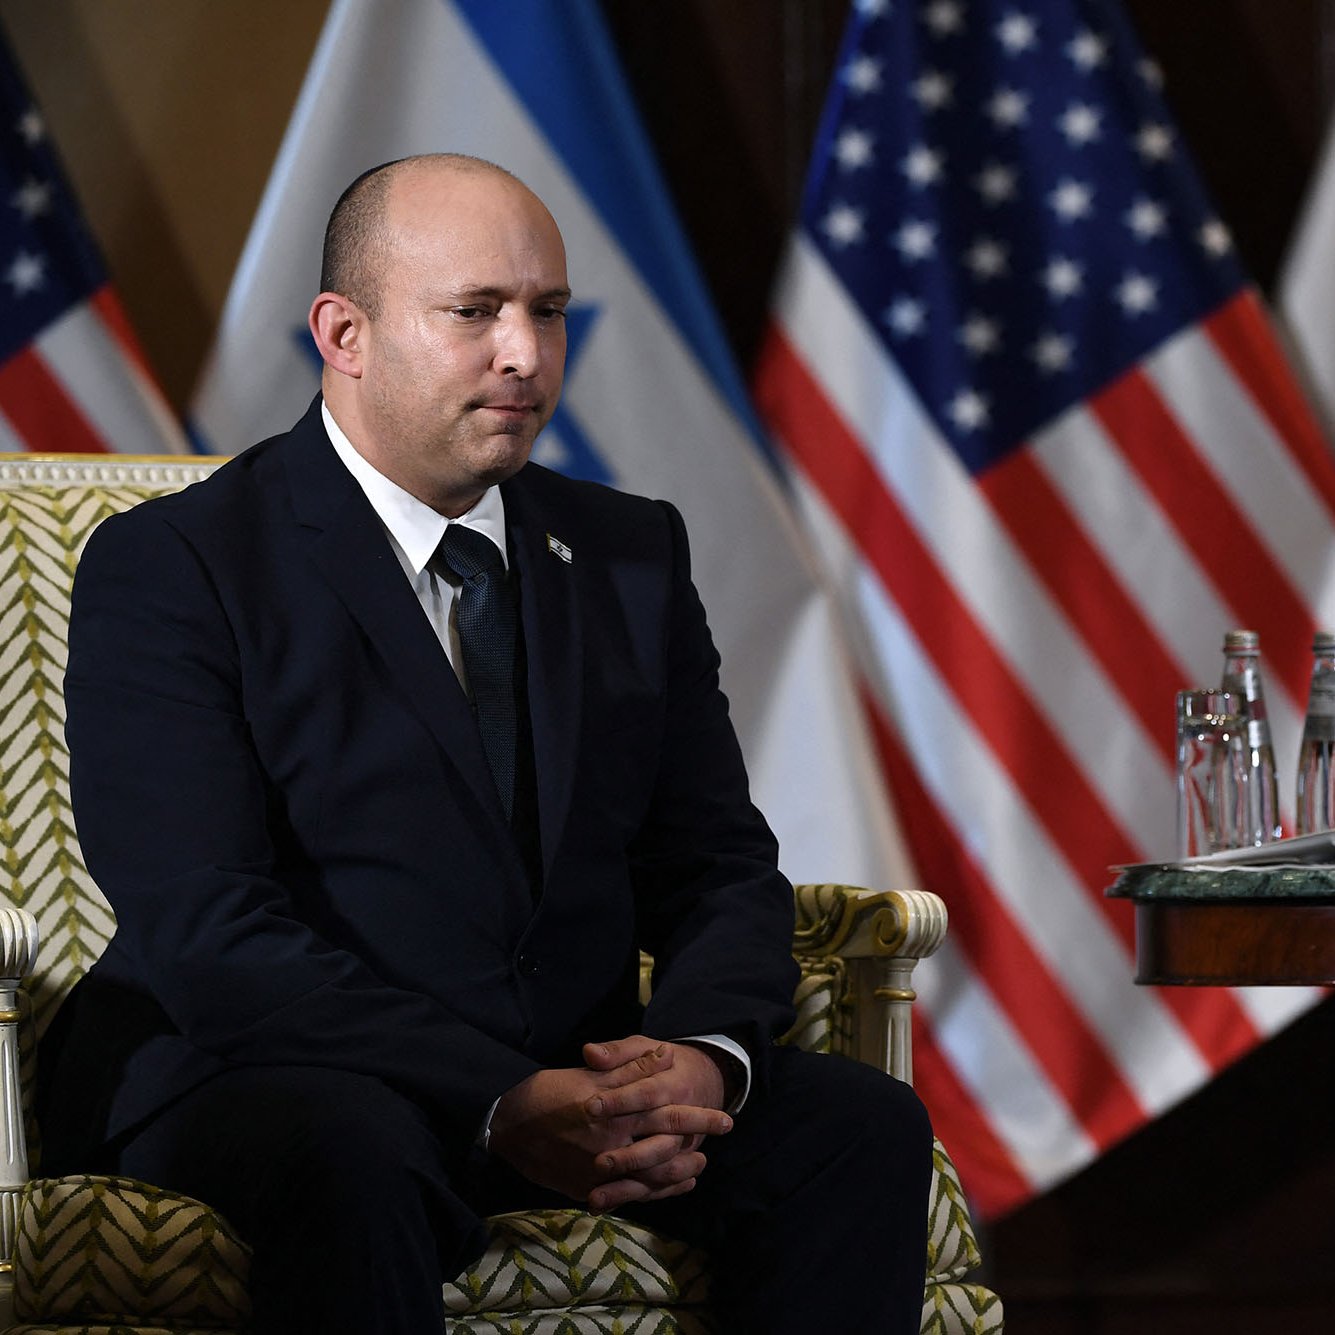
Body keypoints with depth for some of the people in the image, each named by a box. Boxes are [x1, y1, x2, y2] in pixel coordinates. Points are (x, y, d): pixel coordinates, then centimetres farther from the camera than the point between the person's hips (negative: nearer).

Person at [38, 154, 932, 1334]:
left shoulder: (632, 553, 14)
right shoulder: (172, 568, -5)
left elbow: (721, 871, 10)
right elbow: (206, 930, -15)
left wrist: (702, 1051, -15)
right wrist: (501, 1103, -26)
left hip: (575, 1078, 5)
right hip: (267, 1080, -5)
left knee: (865, 1129, -20)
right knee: (349, 1159, -39)